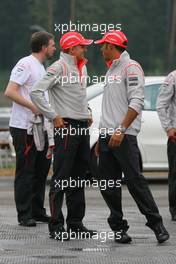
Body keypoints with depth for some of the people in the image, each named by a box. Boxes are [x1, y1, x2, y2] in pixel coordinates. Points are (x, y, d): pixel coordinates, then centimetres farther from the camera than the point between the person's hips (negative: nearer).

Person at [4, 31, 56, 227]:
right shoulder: (25, 64, -12)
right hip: (24, 128, -10)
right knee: (25, 172, -5)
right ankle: (24, 215, -2)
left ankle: (37, 211, 21)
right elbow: (10, 92, -20)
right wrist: (33, 107, -25)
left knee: (41, 170, 13)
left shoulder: (40, 67, 18)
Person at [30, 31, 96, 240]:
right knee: (61, 178, -8)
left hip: (82, 127, 9)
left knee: (78, 178, 12)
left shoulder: (82, 67, 16)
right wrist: (53, 116, -16)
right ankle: (56, 226, -7)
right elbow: (36, 92, -17)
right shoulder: (59, 68, -10)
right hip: (66, 127, -9)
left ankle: (76, 223, 18)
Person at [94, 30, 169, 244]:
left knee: (134, 180, -12)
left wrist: (121, 130, -23)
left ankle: (156, 224, -7)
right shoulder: (111, 71, 23)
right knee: (108, 185, 4)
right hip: (107, 136, 9)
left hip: (124, 137, -9)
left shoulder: (131, 68, -5)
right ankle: (118, 227, 9)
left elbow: (136, 102, -16)